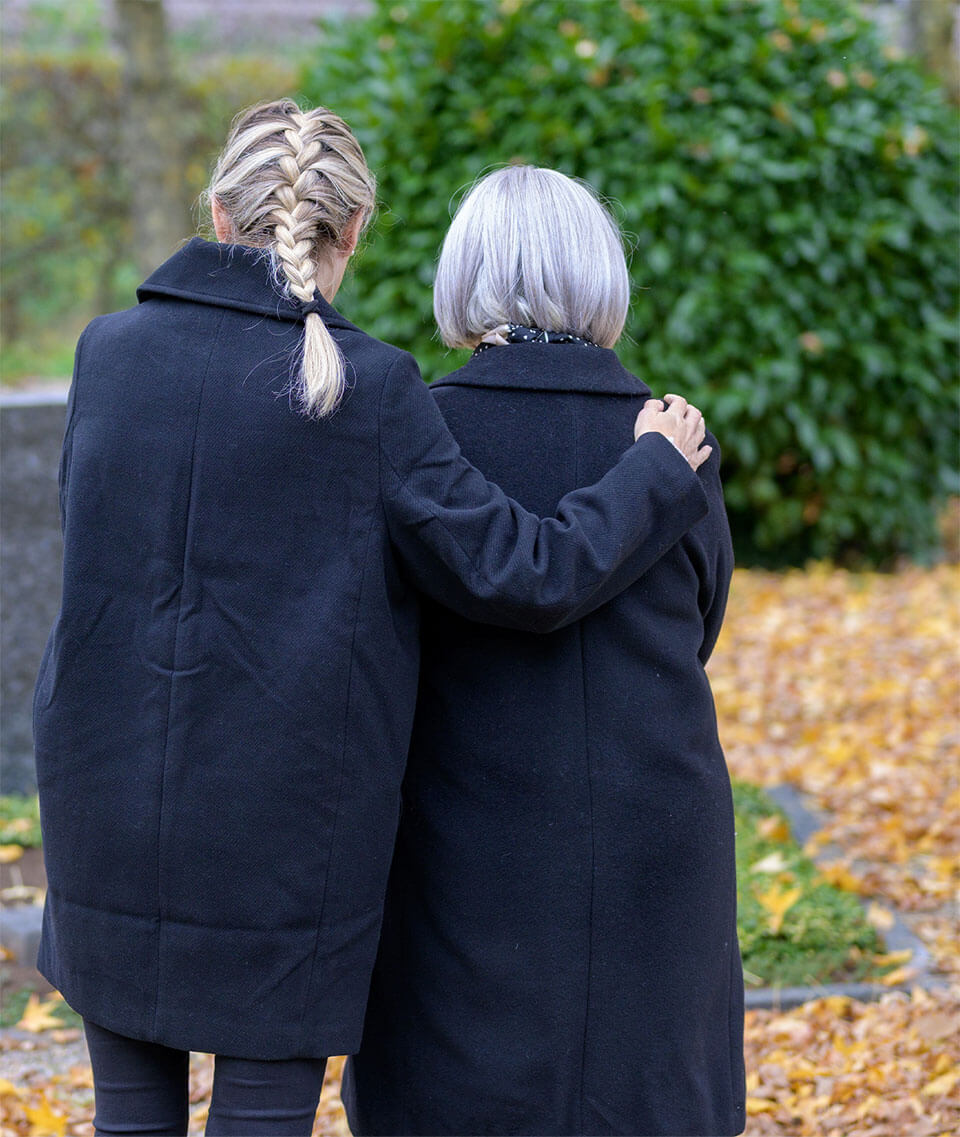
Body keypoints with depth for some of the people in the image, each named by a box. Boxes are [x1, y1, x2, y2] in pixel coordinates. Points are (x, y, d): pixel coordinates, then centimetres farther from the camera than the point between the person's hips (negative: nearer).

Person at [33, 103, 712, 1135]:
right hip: (283, 823, -3)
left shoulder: (107, 352, -1)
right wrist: (658, 468, 4)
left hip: (106, 801, 4)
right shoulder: (369, 391, -12)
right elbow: (523, 576, -11)